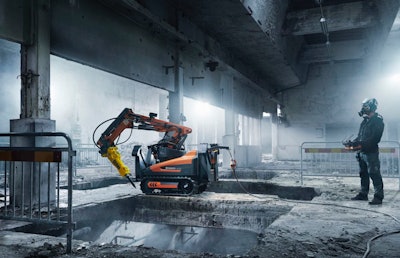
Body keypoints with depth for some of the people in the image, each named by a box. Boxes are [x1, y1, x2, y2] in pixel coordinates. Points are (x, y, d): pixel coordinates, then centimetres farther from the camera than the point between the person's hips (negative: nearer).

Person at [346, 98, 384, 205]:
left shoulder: (378, 121, -10)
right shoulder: (365, 121, 17)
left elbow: (375, 139, -19)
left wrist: (361, 143, -25)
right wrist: (353, 142, 3)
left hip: (371, 153, -9)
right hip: (362, 152, 9)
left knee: (374, 174, -7)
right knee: (363, 174, 15)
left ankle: (378, 197, -2)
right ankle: (363, 194, 24)